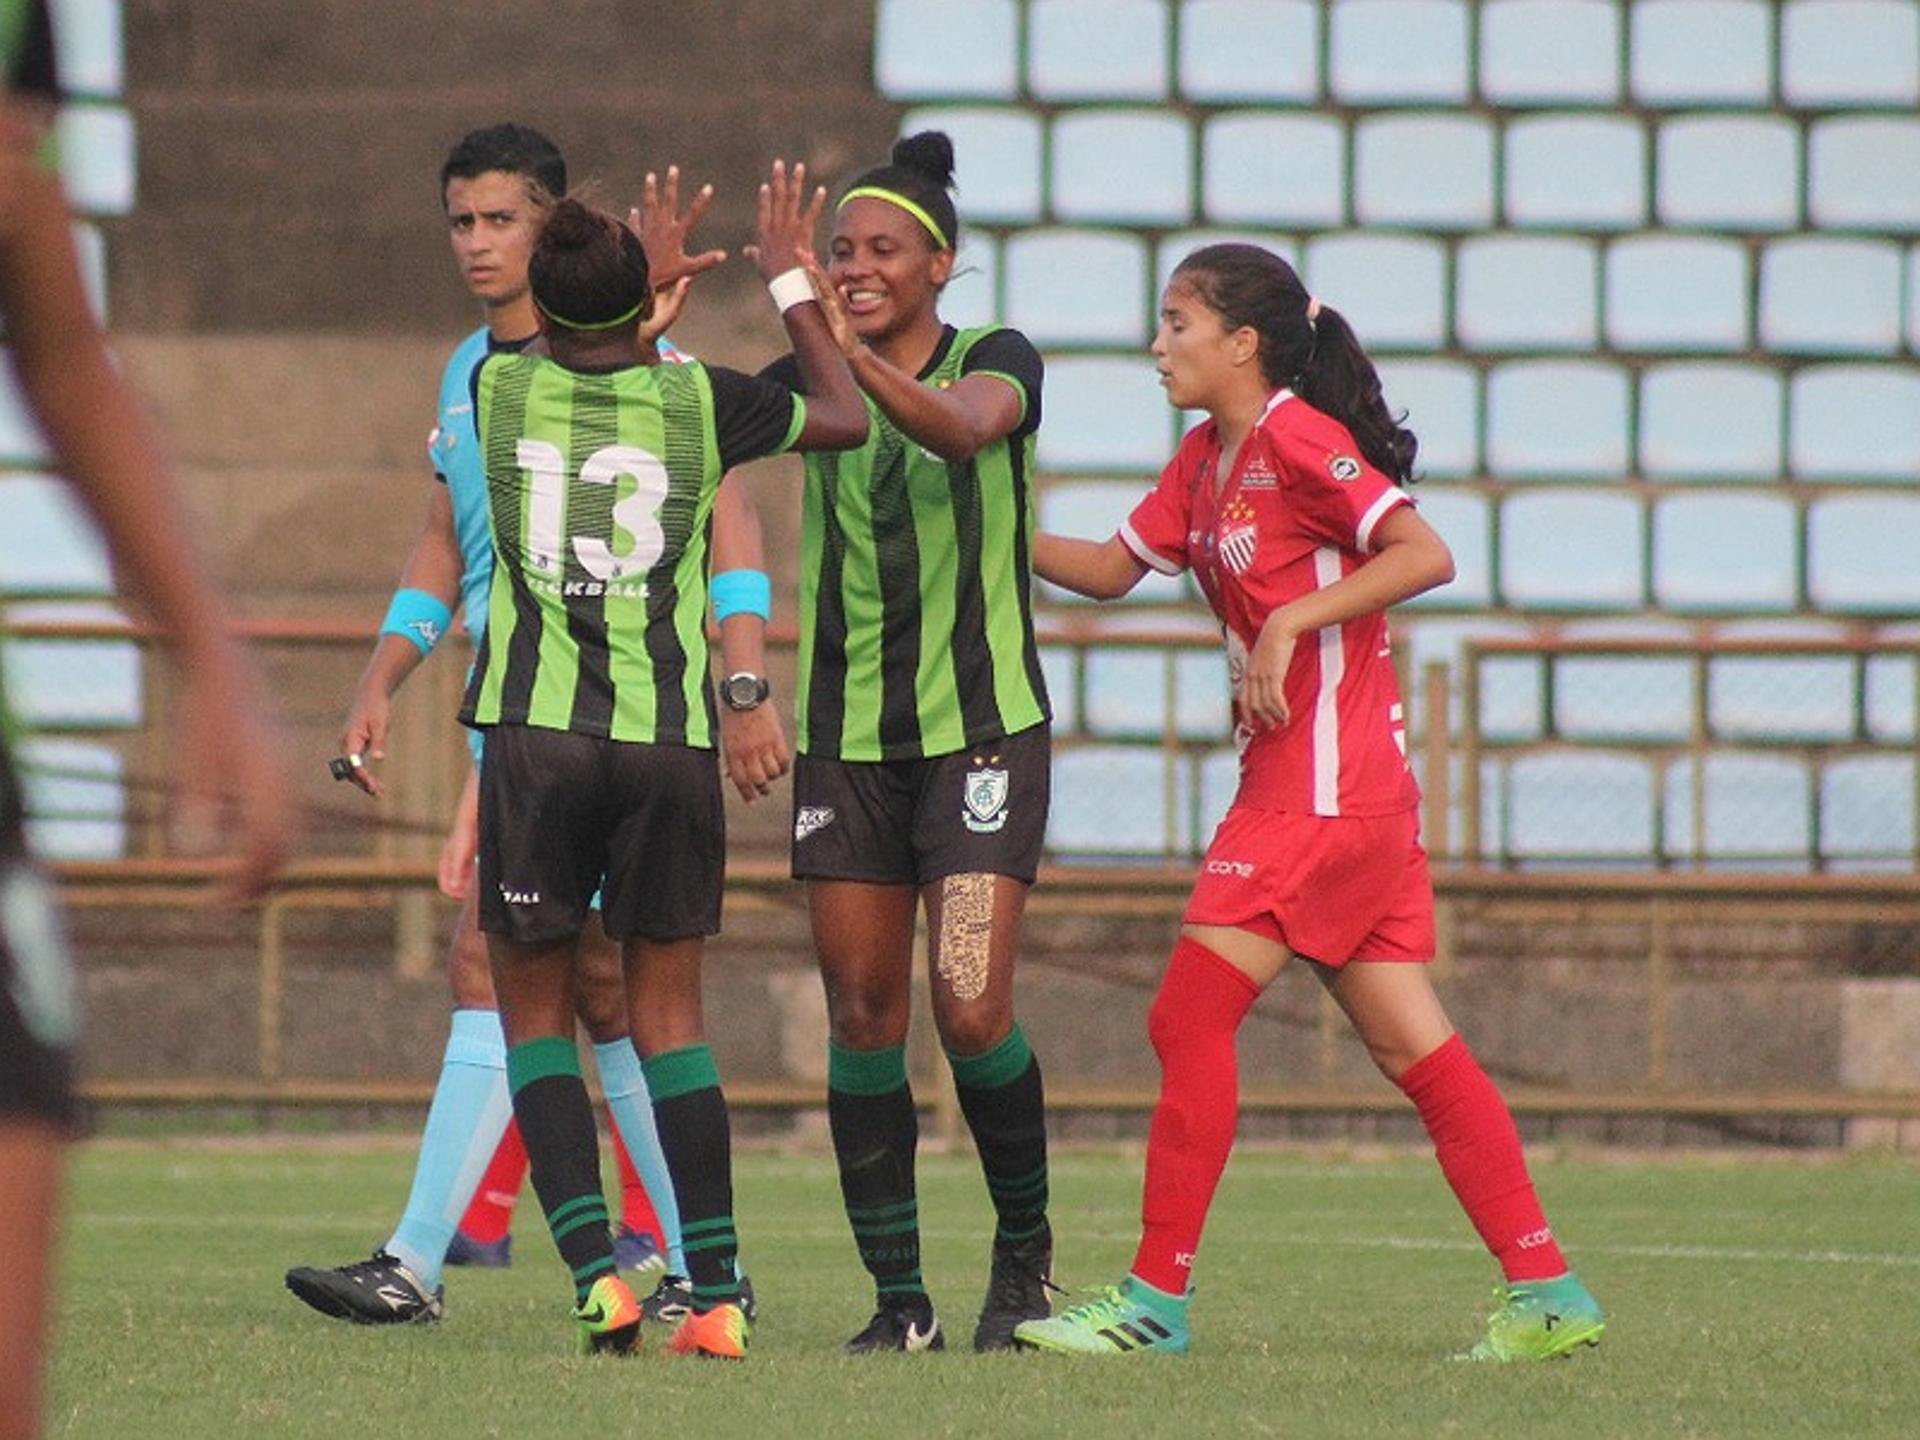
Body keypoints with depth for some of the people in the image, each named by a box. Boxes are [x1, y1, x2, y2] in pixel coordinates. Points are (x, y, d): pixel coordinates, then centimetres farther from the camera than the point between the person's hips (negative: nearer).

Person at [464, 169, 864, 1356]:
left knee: (536, 1014, 9)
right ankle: (718, 1293, 3)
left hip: (536, 735, -1)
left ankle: (598, 1277, -5)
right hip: (671, 740, 1)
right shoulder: (698, 401, 0)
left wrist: (662, 281, 37)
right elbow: (847, 417, 19)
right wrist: (794, 285, 29)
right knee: (671, 1022, 9)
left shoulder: (499, 390, 2)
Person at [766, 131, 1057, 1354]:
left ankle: (1026, 1249, 11)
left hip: (983, 727, -4)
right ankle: (900, 1298, 8)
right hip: (848, 736, 4)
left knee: (972, 1010, -12)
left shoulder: (998, 361, -5)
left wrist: (851, 351, -43)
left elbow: (962, 428, -27)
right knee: (862, 1016, 1)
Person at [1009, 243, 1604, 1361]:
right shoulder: (1207, 461, 16)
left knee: (1191, 1019, -7)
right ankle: (1547, 1291, 5)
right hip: (1337, 790, 9)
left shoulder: (1298, 439, -12)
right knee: (1414, 1046, 6)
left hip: (1323, 785, -9)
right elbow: (1113, 568, 24)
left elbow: (1426, 556, -20)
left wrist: (1290, 620, -21)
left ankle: (1156, 1300, -4)